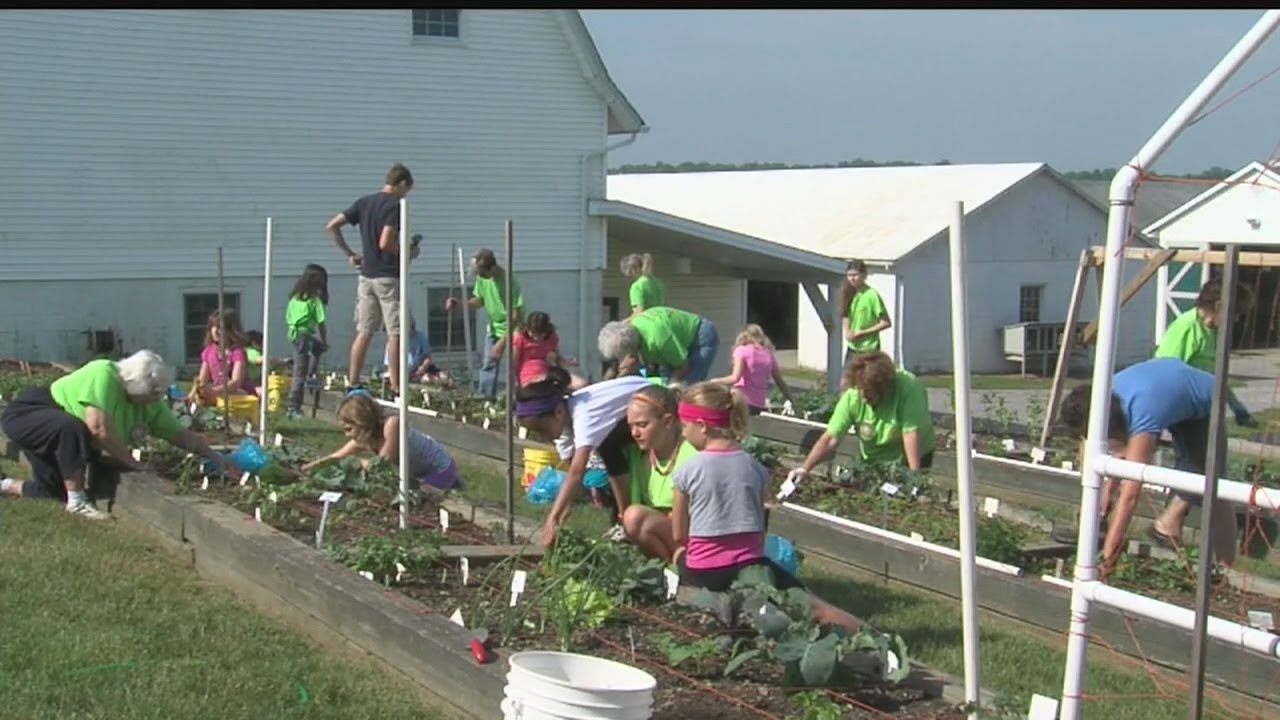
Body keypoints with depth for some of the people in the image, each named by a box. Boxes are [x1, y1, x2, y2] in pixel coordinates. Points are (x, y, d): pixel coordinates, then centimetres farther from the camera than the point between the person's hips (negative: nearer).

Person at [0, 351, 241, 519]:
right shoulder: (104, 374, -33)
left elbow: (181, 435, -1)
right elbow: (99, 428, -39)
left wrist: (218, 459, -8)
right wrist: (135, 464, -29)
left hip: (59, 433, 9)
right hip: (27, 414, -9)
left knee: (56, 493, 10)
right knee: (72, 429, -37)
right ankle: (77, 502, -24)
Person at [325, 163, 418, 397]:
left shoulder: (364, 202, 10)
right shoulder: (394, 206, -12)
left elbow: (332, 226, 9)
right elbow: (385, 243, -23)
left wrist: (349, 254, 13)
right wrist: (408, 252, -6)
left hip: (366, 275, 7)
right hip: (388, 276, -7)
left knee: (364, 331, 11)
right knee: (396, 333, -2)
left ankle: (353, 383, 10)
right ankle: (396, 387, -2)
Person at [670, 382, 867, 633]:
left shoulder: (688, 471, -6)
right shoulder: (755, 468, 4)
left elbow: (679, 536, 3)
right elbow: (759, 532, 10)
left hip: (703, 573, -2)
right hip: (748, 565, 2)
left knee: (679, 552, 31)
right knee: (811, 605, 3)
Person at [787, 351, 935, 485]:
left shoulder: (908, 387, -31)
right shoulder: (852, 397, -22)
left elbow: (911, 433, -34)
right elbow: (831, 439, -22)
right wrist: (805, 469, -32)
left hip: (909, 458, -3)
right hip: (873, 459, 3)